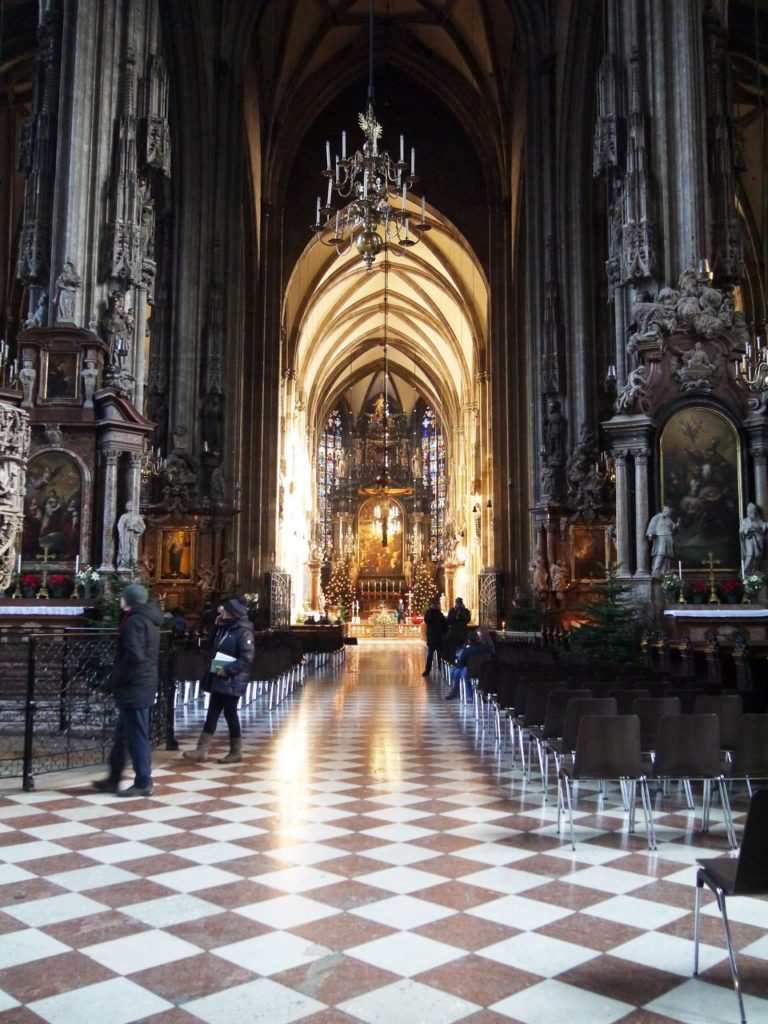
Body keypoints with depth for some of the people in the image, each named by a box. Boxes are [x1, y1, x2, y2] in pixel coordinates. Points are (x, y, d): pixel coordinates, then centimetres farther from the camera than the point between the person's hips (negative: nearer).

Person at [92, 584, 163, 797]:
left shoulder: (135, 621, -16)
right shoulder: (148, 620, 14)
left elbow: (134, 657, -26)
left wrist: (114, 680, -14)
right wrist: (117, 680, 16)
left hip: (134, 687, -10)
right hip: (141, 685, 10)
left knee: (136, 737, -2)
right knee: (122, 735, 16)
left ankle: (143, 783, 6)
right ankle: (113, 780, 25)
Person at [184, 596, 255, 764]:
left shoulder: (243, 631, -15)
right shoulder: (225, 629, 14)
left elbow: (247, 658, -22)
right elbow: (216, 648, 22)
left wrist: (227, 670, -24)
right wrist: (217, 625, 11)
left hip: (232, 682, -9)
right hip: (219, 680, 9)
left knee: (230, 714, 0)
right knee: (212, 713, 7)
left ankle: (236, 752, 12)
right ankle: (202, 750, 8)